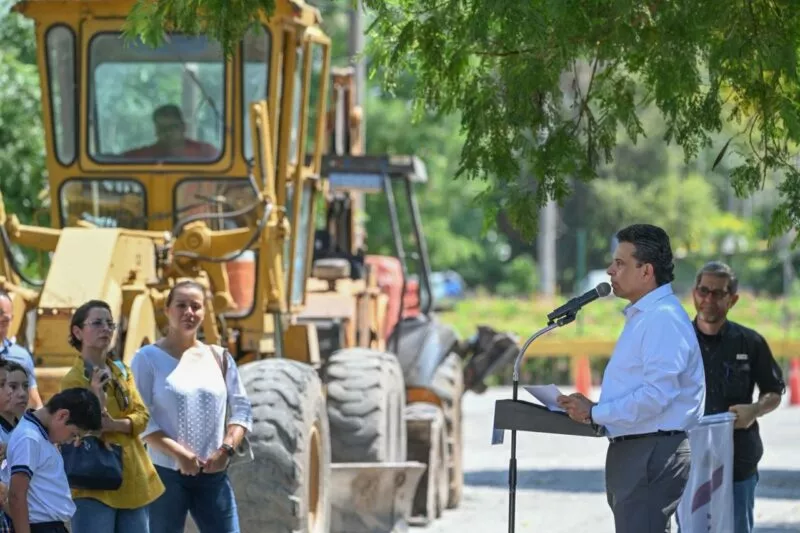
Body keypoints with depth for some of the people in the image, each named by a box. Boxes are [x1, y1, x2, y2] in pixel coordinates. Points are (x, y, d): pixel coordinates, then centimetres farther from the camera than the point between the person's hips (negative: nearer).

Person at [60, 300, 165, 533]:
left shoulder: (122, 371, 12)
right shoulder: (73, 380, -8)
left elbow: (142, 416, 2)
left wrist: (114, 424, -18)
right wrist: (97, 399, -30)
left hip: (133, 481, 7)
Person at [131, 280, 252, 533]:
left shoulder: (219, 358, 9)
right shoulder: (148, 358, -3)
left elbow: (242, 408, 8)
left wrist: (226, 449, -9)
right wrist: (179, 453, -18)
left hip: (213, 474, 4)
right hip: (166, 473, -3)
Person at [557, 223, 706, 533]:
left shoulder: (664, 319, -14)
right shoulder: (640, 317, 20)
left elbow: (657, 394, -24)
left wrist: (595, 413, -16)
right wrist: (589, 409, 10)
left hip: (653, 454, -11)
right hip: (631, 450, 11)